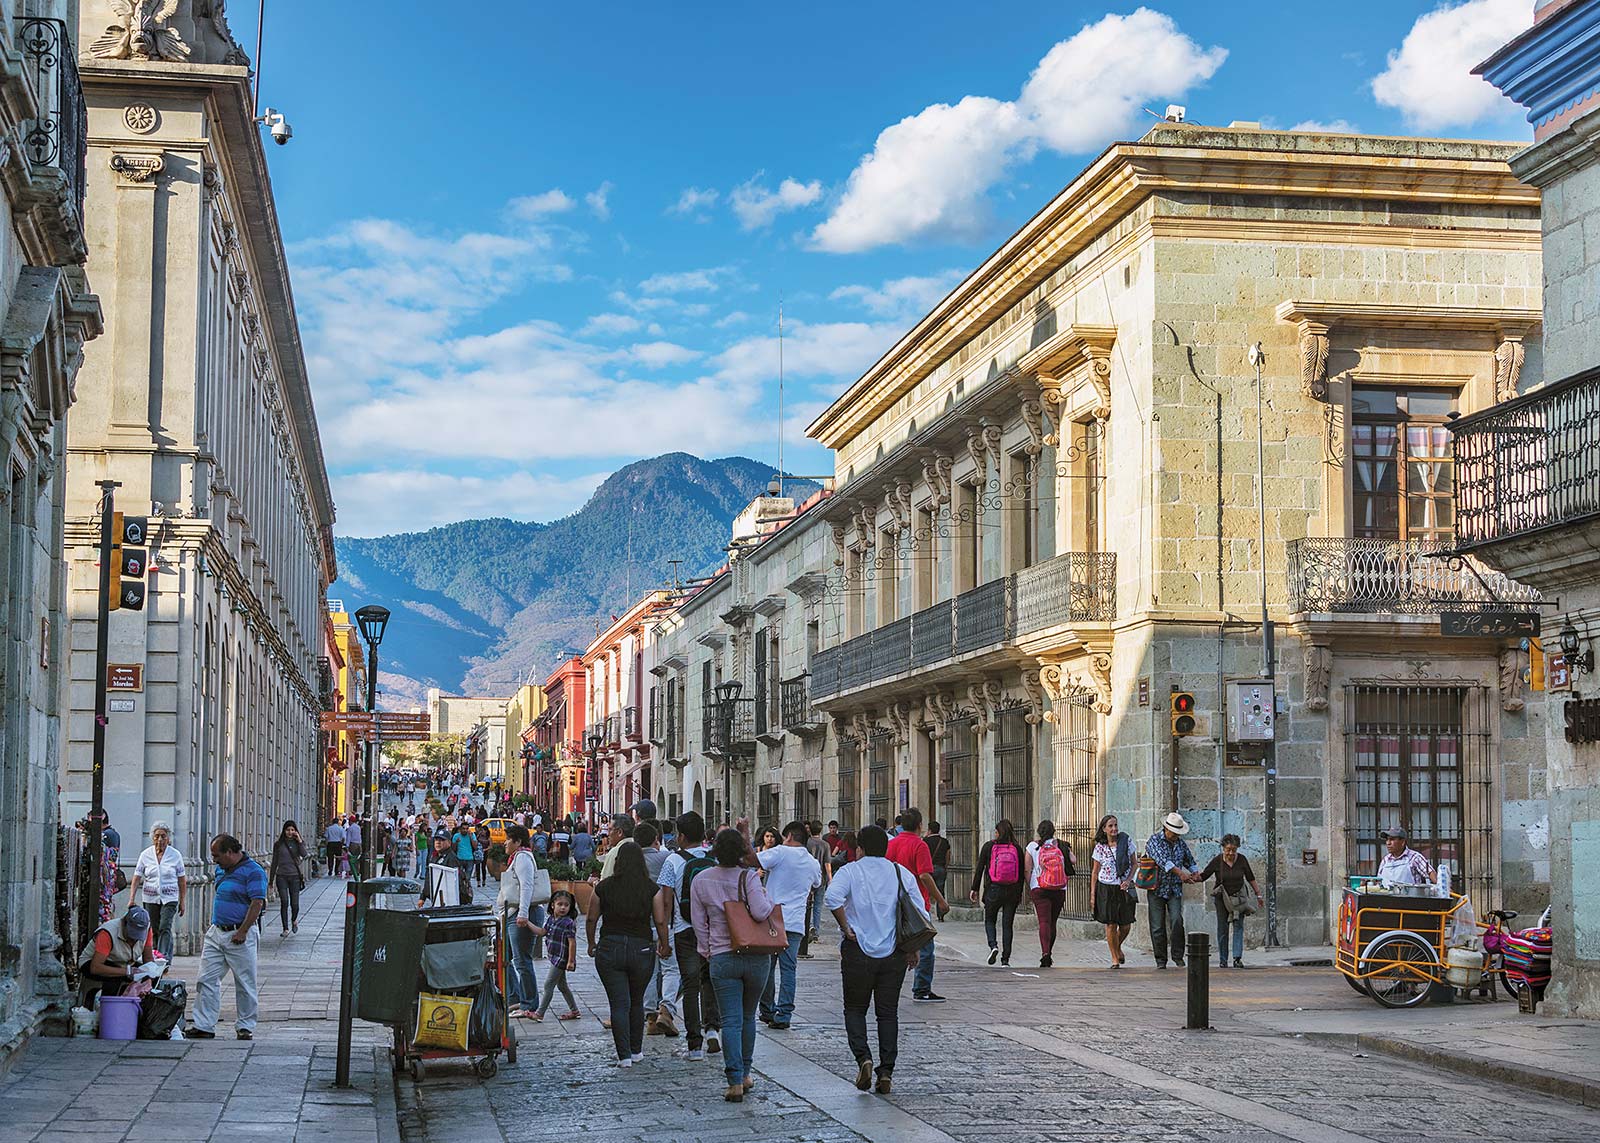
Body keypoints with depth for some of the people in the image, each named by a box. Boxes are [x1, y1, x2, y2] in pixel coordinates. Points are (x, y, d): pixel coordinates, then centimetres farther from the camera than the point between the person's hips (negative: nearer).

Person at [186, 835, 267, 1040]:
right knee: (207, 979, 2)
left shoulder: (253, 872, -12)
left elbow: (257, 903, -17)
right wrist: (214, 927, 17)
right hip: (216, 932, 8)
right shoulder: (223, 870, 13)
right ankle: (204, 1026, 5)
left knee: (245, 984, 2)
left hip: (239, 935, -8)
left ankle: (246, 1026, 11)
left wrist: (242, 931, -20)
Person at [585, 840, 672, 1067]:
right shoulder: (651, 888, -3)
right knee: (637, 1002, 18)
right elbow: (660, 922, -2)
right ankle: (636, 1051, 24)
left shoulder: (604, 887, -1)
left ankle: (624, 1055, -3)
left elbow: (591, 919, 5)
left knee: (619, 1004, 2)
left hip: (609, 949, -1)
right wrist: (664, 945, 15)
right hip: (641, 949, 1)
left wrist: (591, 944, 21)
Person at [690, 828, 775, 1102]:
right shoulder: (749, 877, -9)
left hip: (722, 958, 0)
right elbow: (760, 912, -20)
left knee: (731, 1021, 0)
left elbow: (698, 922, 6)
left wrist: (707, 950, 16)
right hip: (757, 956, 0)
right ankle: (744, 1074, 24)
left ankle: (735, 1082, -10)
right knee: (748, 1017, 17)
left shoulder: (701, 881, 1)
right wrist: (768, 897, 0)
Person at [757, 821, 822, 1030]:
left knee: (766, 966, 10)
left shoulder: (781, 852, -5)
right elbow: (817, 884, 35)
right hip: (795, 923, 3)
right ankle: (783, 1015, -5)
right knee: (788, 969, 2)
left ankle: (767, 1011, 18)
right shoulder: (813, 863, 13)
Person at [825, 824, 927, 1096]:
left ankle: (863, 1057, -9)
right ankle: (886, 1071, 3)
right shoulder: (902, 874, 7)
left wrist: (846, 928, -11)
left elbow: (832, 897, -21)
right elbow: (920, 913, 2)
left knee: (855, 1008, 11)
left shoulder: (850, 871, -1)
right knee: (888, 1012, 8)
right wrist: (914, 949, 9)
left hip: (858, 951, -2)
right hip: (894, 952, 2)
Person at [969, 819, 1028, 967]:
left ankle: (993, 945, -10)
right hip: (1012, 892, 1)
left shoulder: (989, 846, -3)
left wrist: (974, 889, 4)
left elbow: (979, 868, -2)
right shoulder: (1017, 848, 1)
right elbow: (1022, 872, 4)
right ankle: (1005, 959, 4)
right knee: (1007, 924, 7)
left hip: (993, 890, -1)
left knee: (989, 920, 16)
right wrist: (1019, 893, 14)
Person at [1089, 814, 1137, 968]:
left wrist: (1128, 880, -11)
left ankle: (1118, 947, 34)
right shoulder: (1100, 847, -2)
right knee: (1111, 925, -3)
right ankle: (1114, 958, 11)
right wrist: (1092, 895, 1)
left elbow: (1134, 864, 6)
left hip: (1124, 887, 1)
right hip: (1106, 889, -1)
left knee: (1126, 925, 3)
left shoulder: (1126, 841, -1)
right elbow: (1095, 872, 4)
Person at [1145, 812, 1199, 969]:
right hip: (1157, 889, -3)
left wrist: (1195, 872, 6)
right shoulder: (1154, 840, -7)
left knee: (1177, 920, -16)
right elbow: (1162, 860, -24)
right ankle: (1160, 960, 9)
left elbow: (1190, 861, 26)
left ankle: (1178, 956, -6)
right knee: (1157, 926, -1)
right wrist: (1180, 872, -33)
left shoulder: (1181, 842, 9)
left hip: (1175, 889, 3)